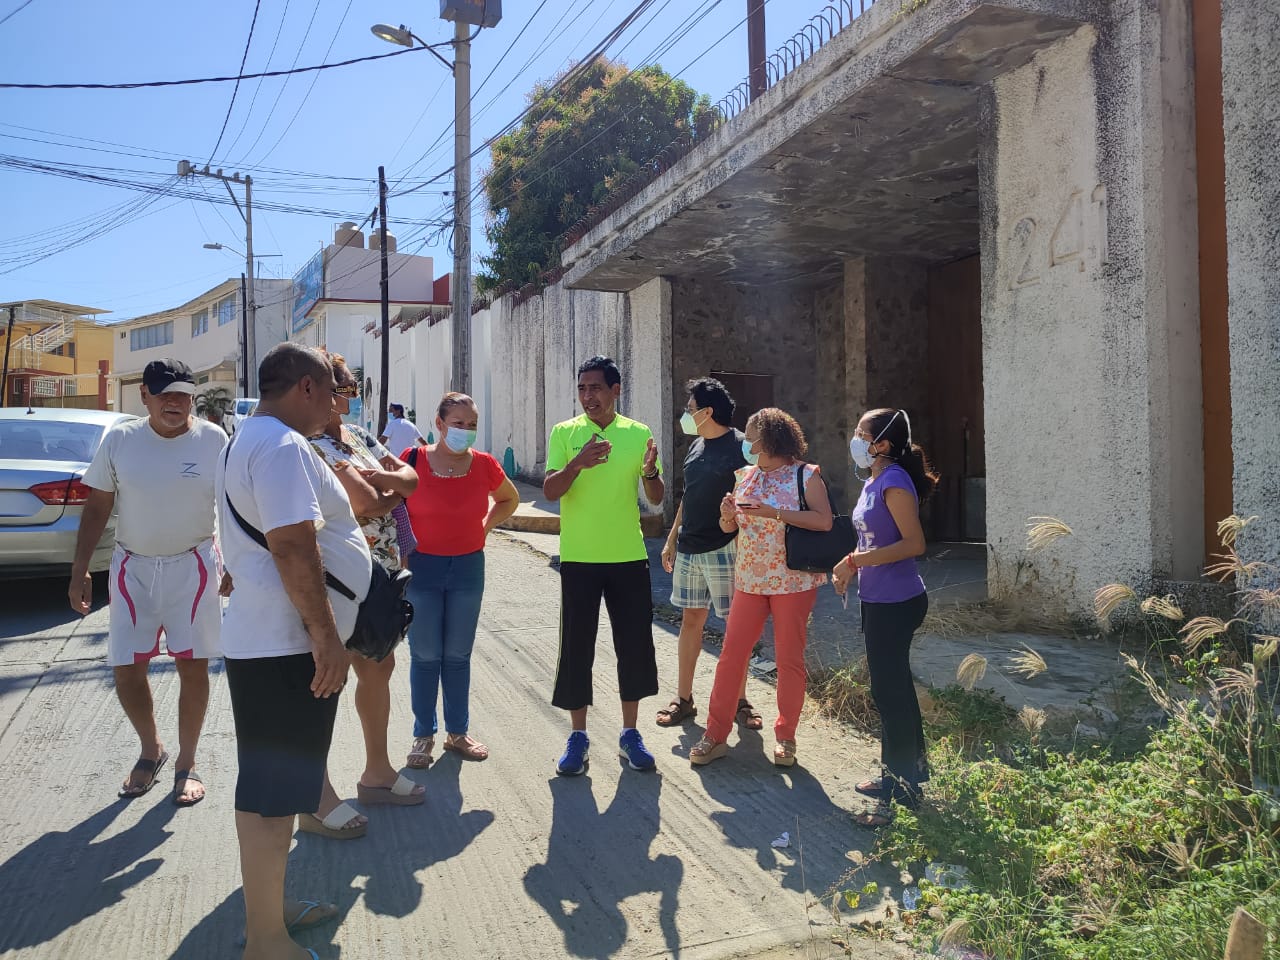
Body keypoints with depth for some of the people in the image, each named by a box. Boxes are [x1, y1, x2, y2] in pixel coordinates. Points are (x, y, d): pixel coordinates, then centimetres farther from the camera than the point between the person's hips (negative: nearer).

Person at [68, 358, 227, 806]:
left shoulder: (213, 439, -6)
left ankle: (186, 764, 20)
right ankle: (151, 750, 31)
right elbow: (97, 506, 3)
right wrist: (79, 570, 0)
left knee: (192, 666, 2)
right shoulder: (119, 439, -3)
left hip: (193, 567, -2)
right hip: (133, 568, 2)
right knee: (126, 669, 5)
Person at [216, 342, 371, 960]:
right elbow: (294, 547, -26)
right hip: (288, 647, -11)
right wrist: (326, 636, -23)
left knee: (275, 785, 19)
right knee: (272, 793, -1)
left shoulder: (250, 441, 18)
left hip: (266, 641, 11)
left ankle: (268, 908, 33)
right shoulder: (283, 447, -17)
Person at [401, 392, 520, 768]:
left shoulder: (484, 465, -3)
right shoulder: (414, 460, -11)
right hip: (422, 568, -2)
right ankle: (424, 735, 20)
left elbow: (510, 499, 16)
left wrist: (486, 526, 4)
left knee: (458, 655, 12)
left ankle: (458, 732, 25)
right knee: (425, 656, 5)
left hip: (468, 568, 2)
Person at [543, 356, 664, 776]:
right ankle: (578, 736, 19)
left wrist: (650, 471, -17)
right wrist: (578, 463, -27)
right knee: (576, 647, 4)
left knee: (635, 644, 7)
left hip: (629, 557, 2)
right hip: (579, 558, -1)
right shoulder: (565, 433, 0)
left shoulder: (638, 433, 4)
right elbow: (550, 491, -9)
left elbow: (656, 498, 4)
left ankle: (630, 732, 23)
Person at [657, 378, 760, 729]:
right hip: (689, 549, 7)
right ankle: (683, 699, 20)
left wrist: (742, 548, -22)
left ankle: (740, 700, 17)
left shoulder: (739, 447, -12)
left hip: (724, 550, -7)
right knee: (691, 620, 11)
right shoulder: (696, 446, 12)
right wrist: (671, 539, 18)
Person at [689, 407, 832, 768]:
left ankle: (785, 736, 20)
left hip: (793, 580, -4)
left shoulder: (805, 474, -6)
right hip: (750, 580, 5)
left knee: (789, 659, 5)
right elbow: (729, 527, 15)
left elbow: (824, 521, -19)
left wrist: (774, 512, -24)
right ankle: (715, 734, 12)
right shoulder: (746, 476, 10)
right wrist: (728, 515, -9)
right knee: (731, 654, 3)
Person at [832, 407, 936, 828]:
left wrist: (858, 560, -23)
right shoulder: (872, 482, 12)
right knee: (893, 688, 18)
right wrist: (850, 567, 8)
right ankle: (899, 773, 31)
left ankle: (900, 792, 7)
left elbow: (914, 543, -23)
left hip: (896, 602, -10)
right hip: (878, 600, 10)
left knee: (890, 691, -3)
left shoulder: (894, 482, -17)